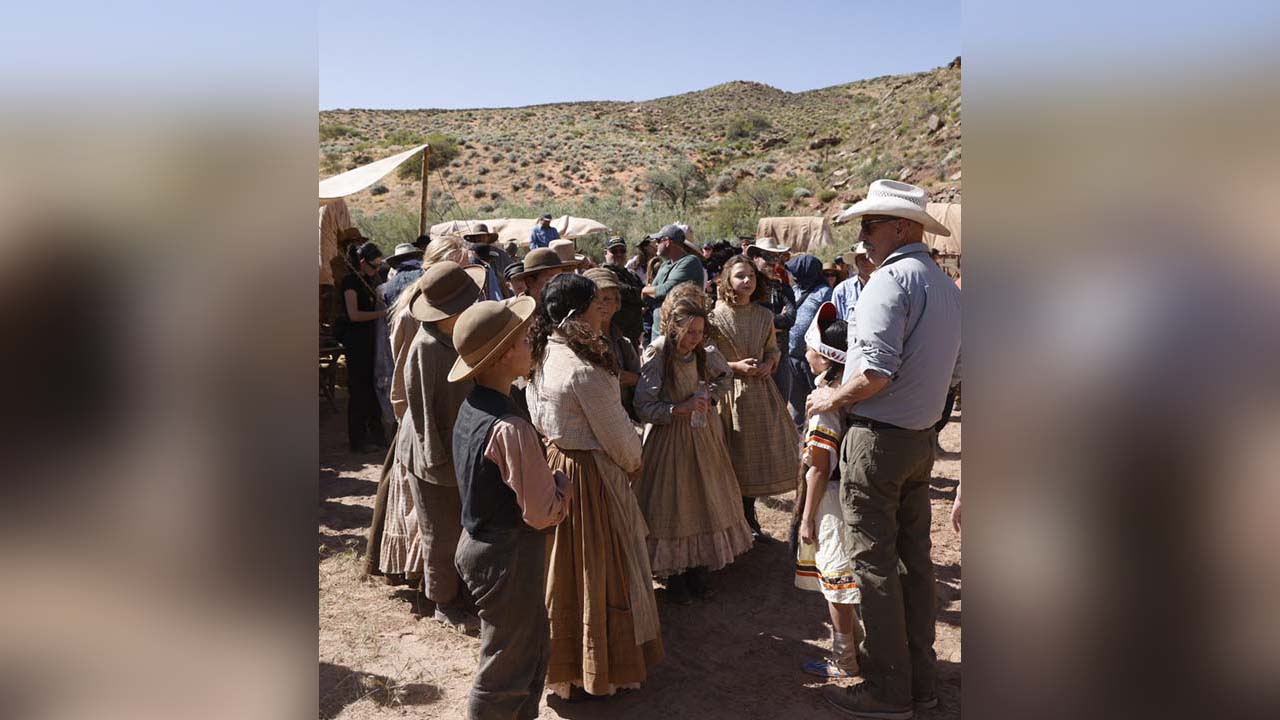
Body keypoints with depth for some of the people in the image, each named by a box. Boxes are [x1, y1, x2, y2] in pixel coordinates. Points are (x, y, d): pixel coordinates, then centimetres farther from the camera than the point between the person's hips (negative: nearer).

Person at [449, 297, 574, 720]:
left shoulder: (471, 409, 1)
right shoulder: (510, 428, -28)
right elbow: (544, 513, -24)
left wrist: (547, 480, 0)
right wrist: (562, 487, -7)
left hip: (480, 540, 9)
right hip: (509, 555, -9)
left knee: (534, 650, 25)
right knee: (506, 669, 10)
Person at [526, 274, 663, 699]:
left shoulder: (545, 356, 1)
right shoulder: (585, 370, -27)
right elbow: (617, 434, -19)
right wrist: (634, 460, 0)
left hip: (556, 462, 9)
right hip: (591, 475, -9)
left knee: (564, 566, 22)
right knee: (598, 568, 8)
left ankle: (561, 657, 41)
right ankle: (604, 667, 26)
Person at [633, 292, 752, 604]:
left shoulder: (705, 353, -5)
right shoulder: (656, 358, -18)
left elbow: (724, 378, 14)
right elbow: (643, 407, -18)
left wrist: (710, 398, -5)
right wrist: (679, 409, -26)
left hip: (703, 432, 5)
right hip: (670, 438, -5)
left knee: (706, 500, 11)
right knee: (673, 505, 4)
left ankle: (699, 567, 27)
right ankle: (675, 576, 19)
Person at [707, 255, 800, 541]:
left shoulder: (764, 315, 5)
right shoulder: (715, 316, -9)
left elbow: (773, 349, 16)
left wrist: (769, 363, -6)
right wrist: (735, 366, -17)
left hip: (760, 391, 5)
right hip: (728, 392, -4)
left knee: (757, 455, 10)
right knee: (731, 456, 2)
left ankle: (749, 517, 27)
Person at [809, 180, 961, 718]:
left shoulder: (891, 278, -16)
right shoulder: (947, 287, 13)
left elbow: (876, 372, -24)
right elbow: (954, 372, 17)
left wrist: (830, 398, -8)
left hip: (878, 437, -9)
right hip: (923, 437, 9)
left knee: (875, 563, 1)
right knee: (914, 557, 16)